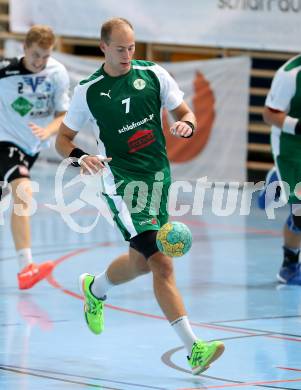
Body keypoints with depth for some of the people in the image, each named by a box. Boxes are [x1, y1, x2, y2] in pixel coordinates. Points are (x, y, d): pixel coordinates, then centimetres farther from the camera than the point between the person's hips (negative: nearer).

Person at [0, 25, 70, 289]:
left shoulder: (58, 74, -9)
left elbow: (62, 115, -3)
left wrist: (47, 132, -21)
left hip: (33, 145, 5)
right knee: (24, 193, -27)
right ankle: (26, 268, -34)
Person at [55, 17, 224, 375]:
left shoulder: (153, 74, 4)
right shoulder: (88, 91, -2)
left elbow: (185, 113, 11)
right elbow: (63, 139, 7)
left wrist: (186, 124, -13)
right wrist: (80, 157, -14)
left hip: (157, 175, 5)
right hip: (121, 180, -5)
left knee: (142, 261, 16)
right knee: (161, 263, -18)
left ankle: (95, 289, 50)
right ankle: (193, 348, -22)